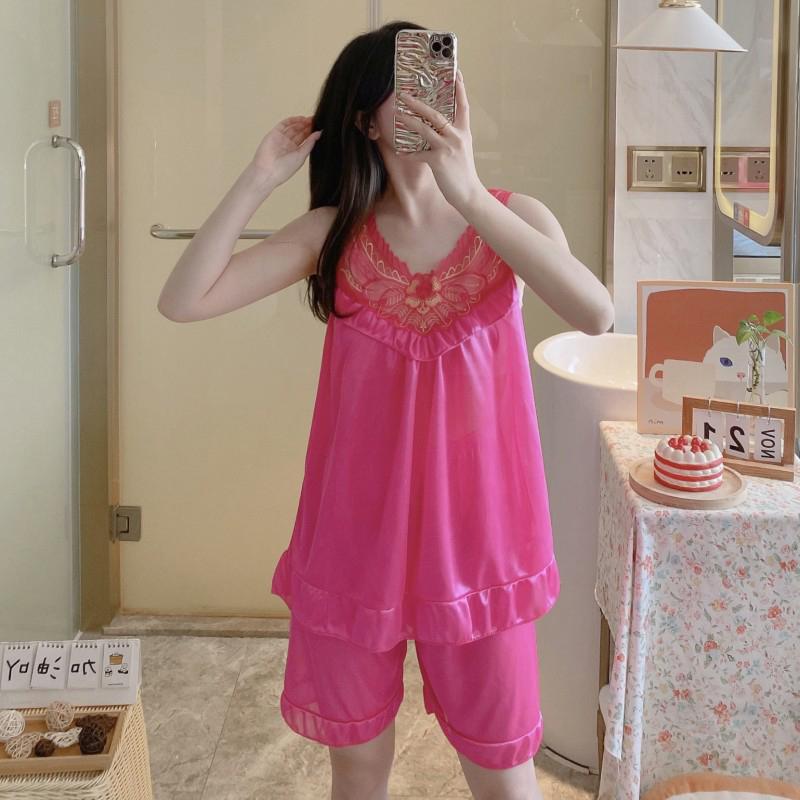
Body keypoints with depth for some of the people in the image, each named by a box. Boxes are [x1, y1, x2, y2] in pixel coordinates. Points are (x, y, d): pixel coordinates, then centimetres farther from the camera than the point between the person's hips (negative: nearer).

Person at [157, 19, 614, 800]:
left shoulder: (511, 215, -4)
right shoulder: (335, 231, -2)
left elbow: (595, 313, -24)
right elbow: (182, 301, -8)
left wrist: (469, 196, -29)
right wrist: (257, 180, -14)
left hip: (476, 533, -1)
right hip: (356, 533, 1)